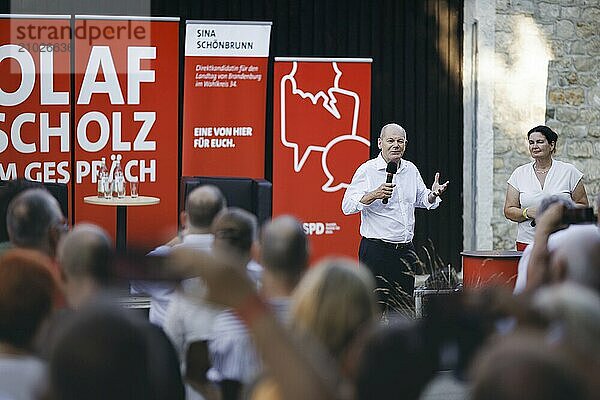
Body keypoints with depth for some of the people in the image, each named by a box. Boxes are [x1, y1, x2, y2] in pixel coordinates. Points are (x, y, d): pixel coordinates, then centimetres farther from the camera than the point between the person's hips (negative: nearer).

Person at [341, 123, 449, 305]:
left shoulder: (411, 169, 11)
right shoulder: (367, 170, -7)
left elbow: (422, 200, 24)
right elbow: (347, 206, -14)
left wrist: (433, 195, 1)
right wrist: (374, 195, -28)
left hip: (406, 249, 6)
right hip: (376, 249, -6)